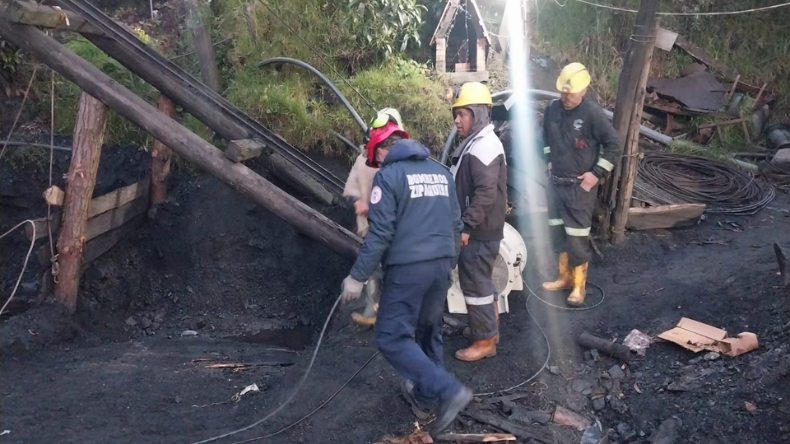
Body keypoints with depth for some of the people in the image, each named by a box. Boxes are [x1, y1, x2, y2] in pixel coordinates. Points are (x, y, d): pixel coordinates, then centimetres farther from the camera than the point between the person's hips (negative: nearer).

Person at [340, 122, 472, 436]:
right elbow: (455, 224, 16)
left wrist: (358, 276, -9)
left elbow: (380, 233, -15)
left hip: (407, 268, -7)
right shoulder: (440, 172, 13)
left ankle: (449, 391, -9)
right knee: (428, 331, 19)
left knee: (392, 338, -2)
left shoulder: (388, 176, -8)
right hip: (441, 264, 8)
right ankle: (424, 395, 29)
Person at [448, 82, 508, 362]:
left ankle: (485, 341, 7)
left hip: (479, 232, -11)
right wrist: (467, 225, 20)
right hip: (480, 229, 11)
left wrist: (467, 226, -24)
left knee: (474, 283, -3)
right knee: (482, 280, 20)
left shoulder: (483, 147, -20)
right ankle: (489, 328, 34)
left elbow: (486, 193, -27)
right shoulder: (477, 143, 14)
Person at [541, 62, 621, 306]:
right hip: (555, 182, 6)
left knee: (576, 237, -3)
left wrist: (597, 174, -13)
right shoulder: (552, 109, 0)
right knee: (557, 233, 14)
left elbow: (614, 145, -11)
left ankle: (579, 286, 10)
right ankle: (565, 277, 30)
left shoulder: (592, 113, -16)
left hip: (579, 186, -6)